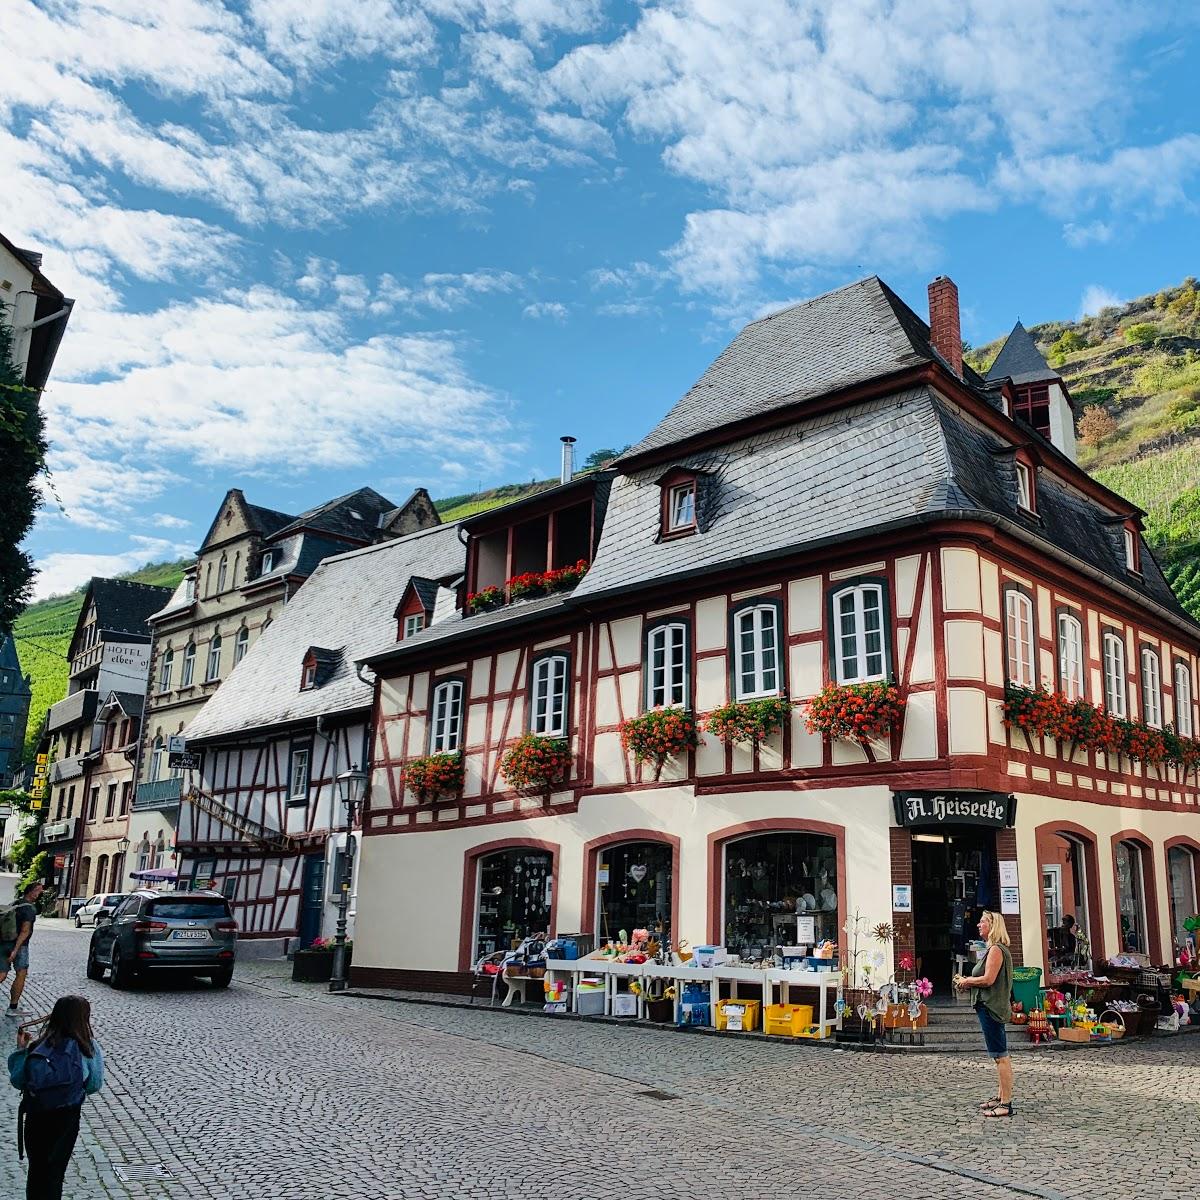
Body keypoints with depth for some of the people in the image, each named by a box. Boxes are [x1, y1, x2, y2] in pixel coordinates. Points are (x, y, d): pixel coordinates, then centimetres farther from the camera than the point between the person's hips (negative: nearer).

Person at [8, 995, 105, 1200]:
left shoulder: (38, 1049, -12)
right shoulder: (89, 1049, -13)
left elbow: (17, 1080, -2)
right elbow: (94, 1085, -5)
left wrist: (21, 1049, 7)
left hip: (36, 1119, 0)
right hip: (67, 1119, 0)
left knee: (36, 1169, 21)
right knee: (54, 1173, 20)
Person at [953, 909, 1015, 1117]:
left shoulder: (996, 950, -14)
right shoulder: (994, 949, 19)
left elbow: (988, 979, -21)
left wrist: (967, 981, -7)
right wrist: (968, 981, 8)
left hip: (991, 1008, -11)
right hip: (990, 1007, 11)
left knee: (1000, 1056, -8)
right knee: (1000, 1055, 16)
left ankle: (1006, 1104, -7)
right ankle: (1001, 1097, 23)